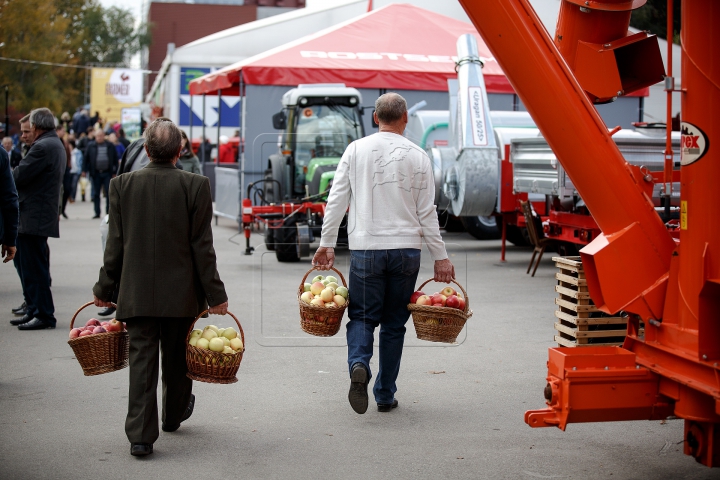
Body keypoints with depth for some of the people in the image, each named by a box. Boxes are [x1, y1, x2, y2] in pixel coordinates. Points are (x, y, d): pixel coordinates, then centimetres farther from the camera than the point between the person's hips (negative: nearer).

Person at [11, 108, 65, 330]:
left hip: (33, 218, -11)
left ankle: (44, 315, -2)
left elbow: (19, 176, -18)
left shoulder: (43, 147, -16)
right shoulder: (57, 145, 17)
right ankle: (34, 311, 20)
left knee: (35, 268, -6)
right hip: (43, 216, 11)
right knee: (33, 267, 15)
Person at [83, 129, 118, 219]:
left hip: (107, 173, -1)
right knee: (96, 194, 5)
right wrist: (84, 170, -2)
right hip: (95, 173, 1)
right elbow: (86, 158, 5)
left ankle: (108, 212, 5)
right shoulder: (91, 146, 5)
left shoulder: (110, 146, 5)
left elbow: (115, 160, 6)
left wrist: (114, 172, 2)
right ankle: (97, 213, 12)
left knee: (109, 194, -2)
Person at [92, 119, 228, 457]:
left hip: (137, 292, 0)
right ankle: (174, 415, 39)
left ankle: (141, 435, -1)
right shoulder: (195, 186, -9)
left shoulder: (121, 184, -3)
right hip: (180, 291, 0)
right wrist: (215, 293, -1)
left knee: (141, 360, 3)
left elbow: (115, 245, 0)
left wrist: (104, 288, 11)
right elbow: (202, 246, -8)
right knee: (176, 357, 18)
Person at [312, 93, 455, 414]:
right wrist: (440, 257, 7)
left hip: (366, 249, 0)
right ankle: (385, 395, 13)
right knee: (394, 322, 9)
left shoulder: (356, 150, 3)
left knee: (362, 316, 7)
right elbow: (426, 212, 3)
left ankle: (359, 364, -22)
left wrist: (327, 243, 9)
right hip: (406, 249, 1)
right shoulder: (417, 156, 2)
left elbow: (336, 200, 2)